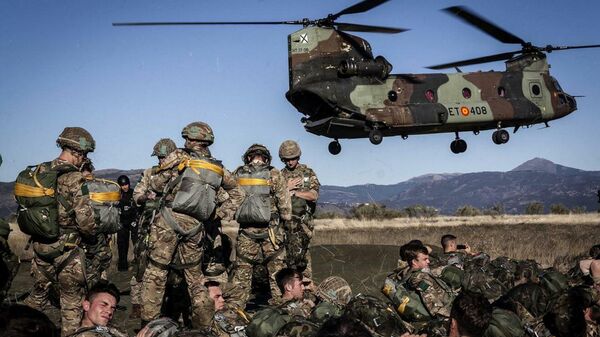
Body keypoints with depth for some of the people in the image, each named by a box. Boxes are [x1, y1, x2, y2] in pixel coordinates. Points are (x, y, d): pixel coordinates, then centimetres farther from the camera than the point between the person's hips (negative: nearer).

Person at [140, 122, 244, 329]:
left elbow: (158, 184, 8)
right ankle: (204, 323, 18)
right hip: (195, 226, 4)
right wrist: (221, 214, 16)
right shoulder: (218, 168, 10)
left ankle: (148, 323, 0)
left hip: (169, 220, -3)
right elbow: (238, 193, 18)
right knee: (195, 275, 16)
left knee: (156, 271, 3)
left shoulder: (178, 157, -1)